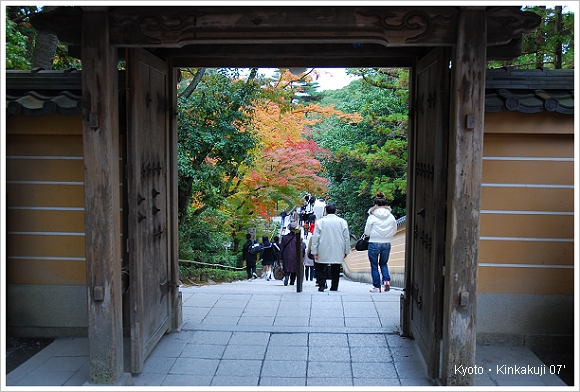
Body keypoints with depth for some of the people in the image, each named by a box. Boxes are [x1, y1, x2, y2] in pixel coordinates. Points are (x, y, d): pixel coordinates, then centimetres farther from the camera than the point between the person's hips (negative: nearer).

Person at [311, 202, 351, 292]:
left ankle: (321, 285, -2)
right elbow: (347, 237, 3)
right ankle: (334, 288, 11)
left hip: (323, 252, -1)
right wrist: (346, 251, 11)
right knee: (335, 271, 9)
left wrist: (314, 251, -1)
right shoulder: (342, 222, 1)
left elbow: (315, 237, -4)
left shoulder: (320, 222, -3)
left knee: (319, 268, 12)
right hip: (338, 253, 2)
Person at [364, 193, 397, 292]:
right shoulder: (391, 217, -1)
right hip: (386, 244, 3)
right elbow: (394, 232, 6)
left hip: (374, 244, -3)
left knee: (374, 266, 9)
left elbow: (367, 232, -5)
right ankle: (387, 280, 1)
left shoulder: (372, 217, -10)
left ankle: (377, 287, 13)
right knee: (383, 264, 22)